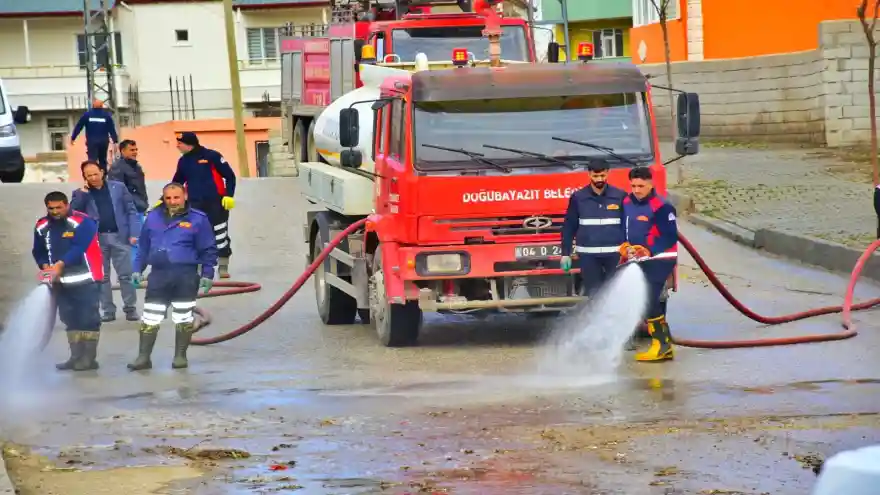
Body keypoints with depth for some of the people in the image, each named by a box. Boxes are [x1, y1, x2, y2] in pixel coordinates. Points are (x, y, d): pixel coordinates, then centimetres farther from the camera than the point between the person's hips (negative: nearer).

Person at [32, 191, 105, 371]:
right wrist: (45, 266, -11)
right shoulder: (42, 227, 3)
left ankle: (89, 358, -2)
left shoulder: (82, 223, -16)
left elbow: (79, 248, -23)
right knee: (70, 319, 12)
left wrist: (60, 264, -29)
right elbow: (39, 251, 8)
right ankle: (77, 357, 19)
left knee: (88, 319, -6)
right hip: (62, 281, 6)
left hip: (86, 279, -6)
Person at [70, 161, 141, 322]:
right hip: (96, 239, 1)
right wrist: (83, 193, -11)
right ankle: (108, 310, 10)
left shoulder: (118, 187, 5)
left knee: (126, 275, 0)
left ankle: (130, 309, 6)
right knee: (102, 277, 5)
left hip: (119, 237, -1)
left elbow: (131, 211, 3)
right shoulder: (80, 194, 7)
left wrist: (134, 233, -6)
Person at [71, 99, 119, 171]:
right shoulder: (107, 115, 2)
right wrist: (115, 141, 3)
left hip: (91, 142, -2)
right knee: (103, 161, 15)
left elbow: (78, 127, 2)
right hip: (104, 141, 2)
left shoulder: (87, 114, 0)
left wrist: (73, 138, 11)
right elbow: (112, 129, 1)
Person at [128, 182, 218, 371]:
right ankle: (143, 357, 8)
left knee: (183, 318, 6)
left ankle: (180, 356, 17)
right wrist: (138, 269, 13)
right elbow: (144, 246, 16)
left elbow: (208, 249, 1)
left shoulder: (197, 219, -3)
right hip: (158, 274, 3)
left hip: (186, 275, -3)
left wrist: (207, 274, -2)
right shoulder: (153, 217, 7)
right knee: (149, 318, 2)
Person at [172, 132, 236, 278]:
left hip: (216, 203, -5)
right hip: (195, 205, 5)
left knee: (220, 236, 1)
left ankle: (223, 267, 13)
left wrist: (229, 195, -13)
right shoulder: (183, 161, 9)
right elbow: (176, 183, 19)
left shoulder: (212, 156, -8)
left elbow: (230, 176, -5)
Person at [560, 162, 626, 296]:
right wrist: (565, 254, 3)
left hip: (615, 254, 0)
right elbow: (569, 227, 7)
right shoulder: (578, 198, 3)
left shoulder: (620, 196, 2)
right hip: (588, 255, 0)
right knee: (592, 293, 3)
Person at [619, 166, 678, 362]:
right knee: (654, 303, 11)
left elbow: (670, 237, -17)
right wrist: (625, 245, 0)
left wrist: (649, 251, -23)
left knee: (650, 301, -16)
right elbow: (624, 228, 19)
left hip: (659, 260, -8)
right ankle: (666, 346, 18)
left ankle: (660, 344, -12)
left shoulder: (661, 207, -16)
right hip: (640, 262, 8)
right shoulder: (627, 203, 8)